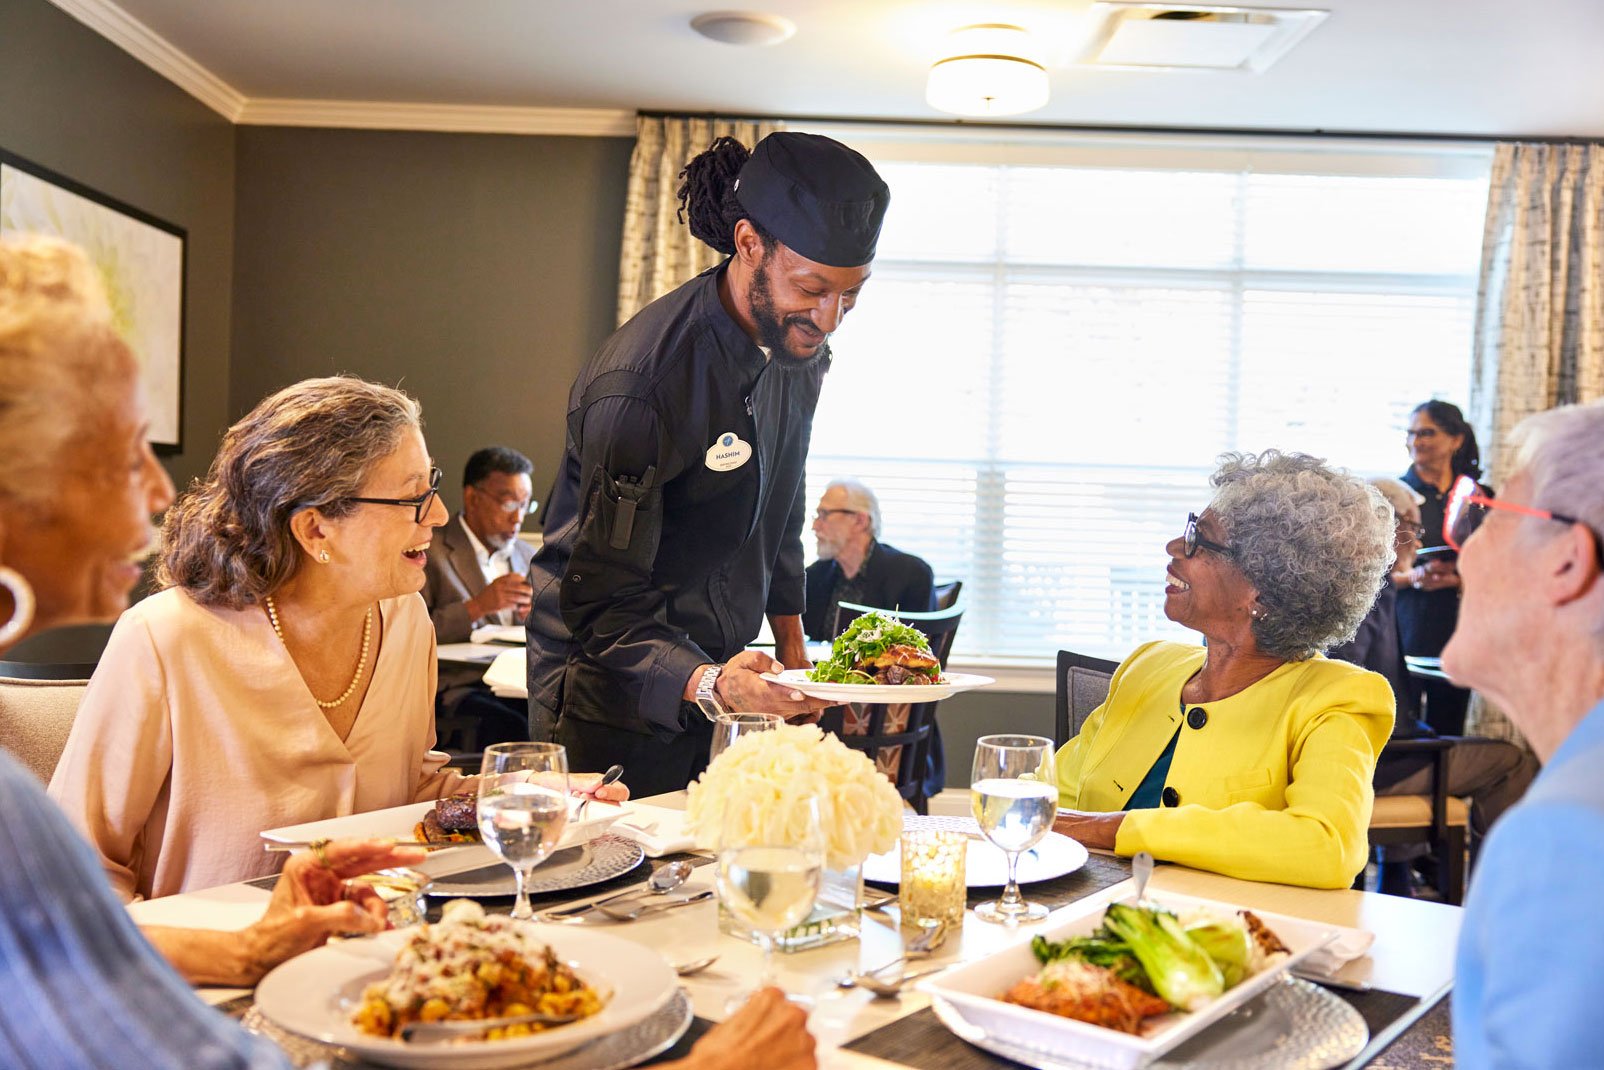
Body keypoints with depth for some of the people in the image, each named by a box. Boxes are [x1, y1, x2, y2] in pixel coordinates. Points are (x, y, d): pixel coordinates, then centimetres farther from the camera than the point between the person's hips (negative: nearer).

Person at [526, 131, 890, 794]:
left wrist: (792, 642, 14)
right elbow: (604, 605, -26)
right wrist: (708, 684, -42)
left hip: (725, 669, 7)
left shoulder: (801, 347, -3)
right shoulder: (637, 386, -28)